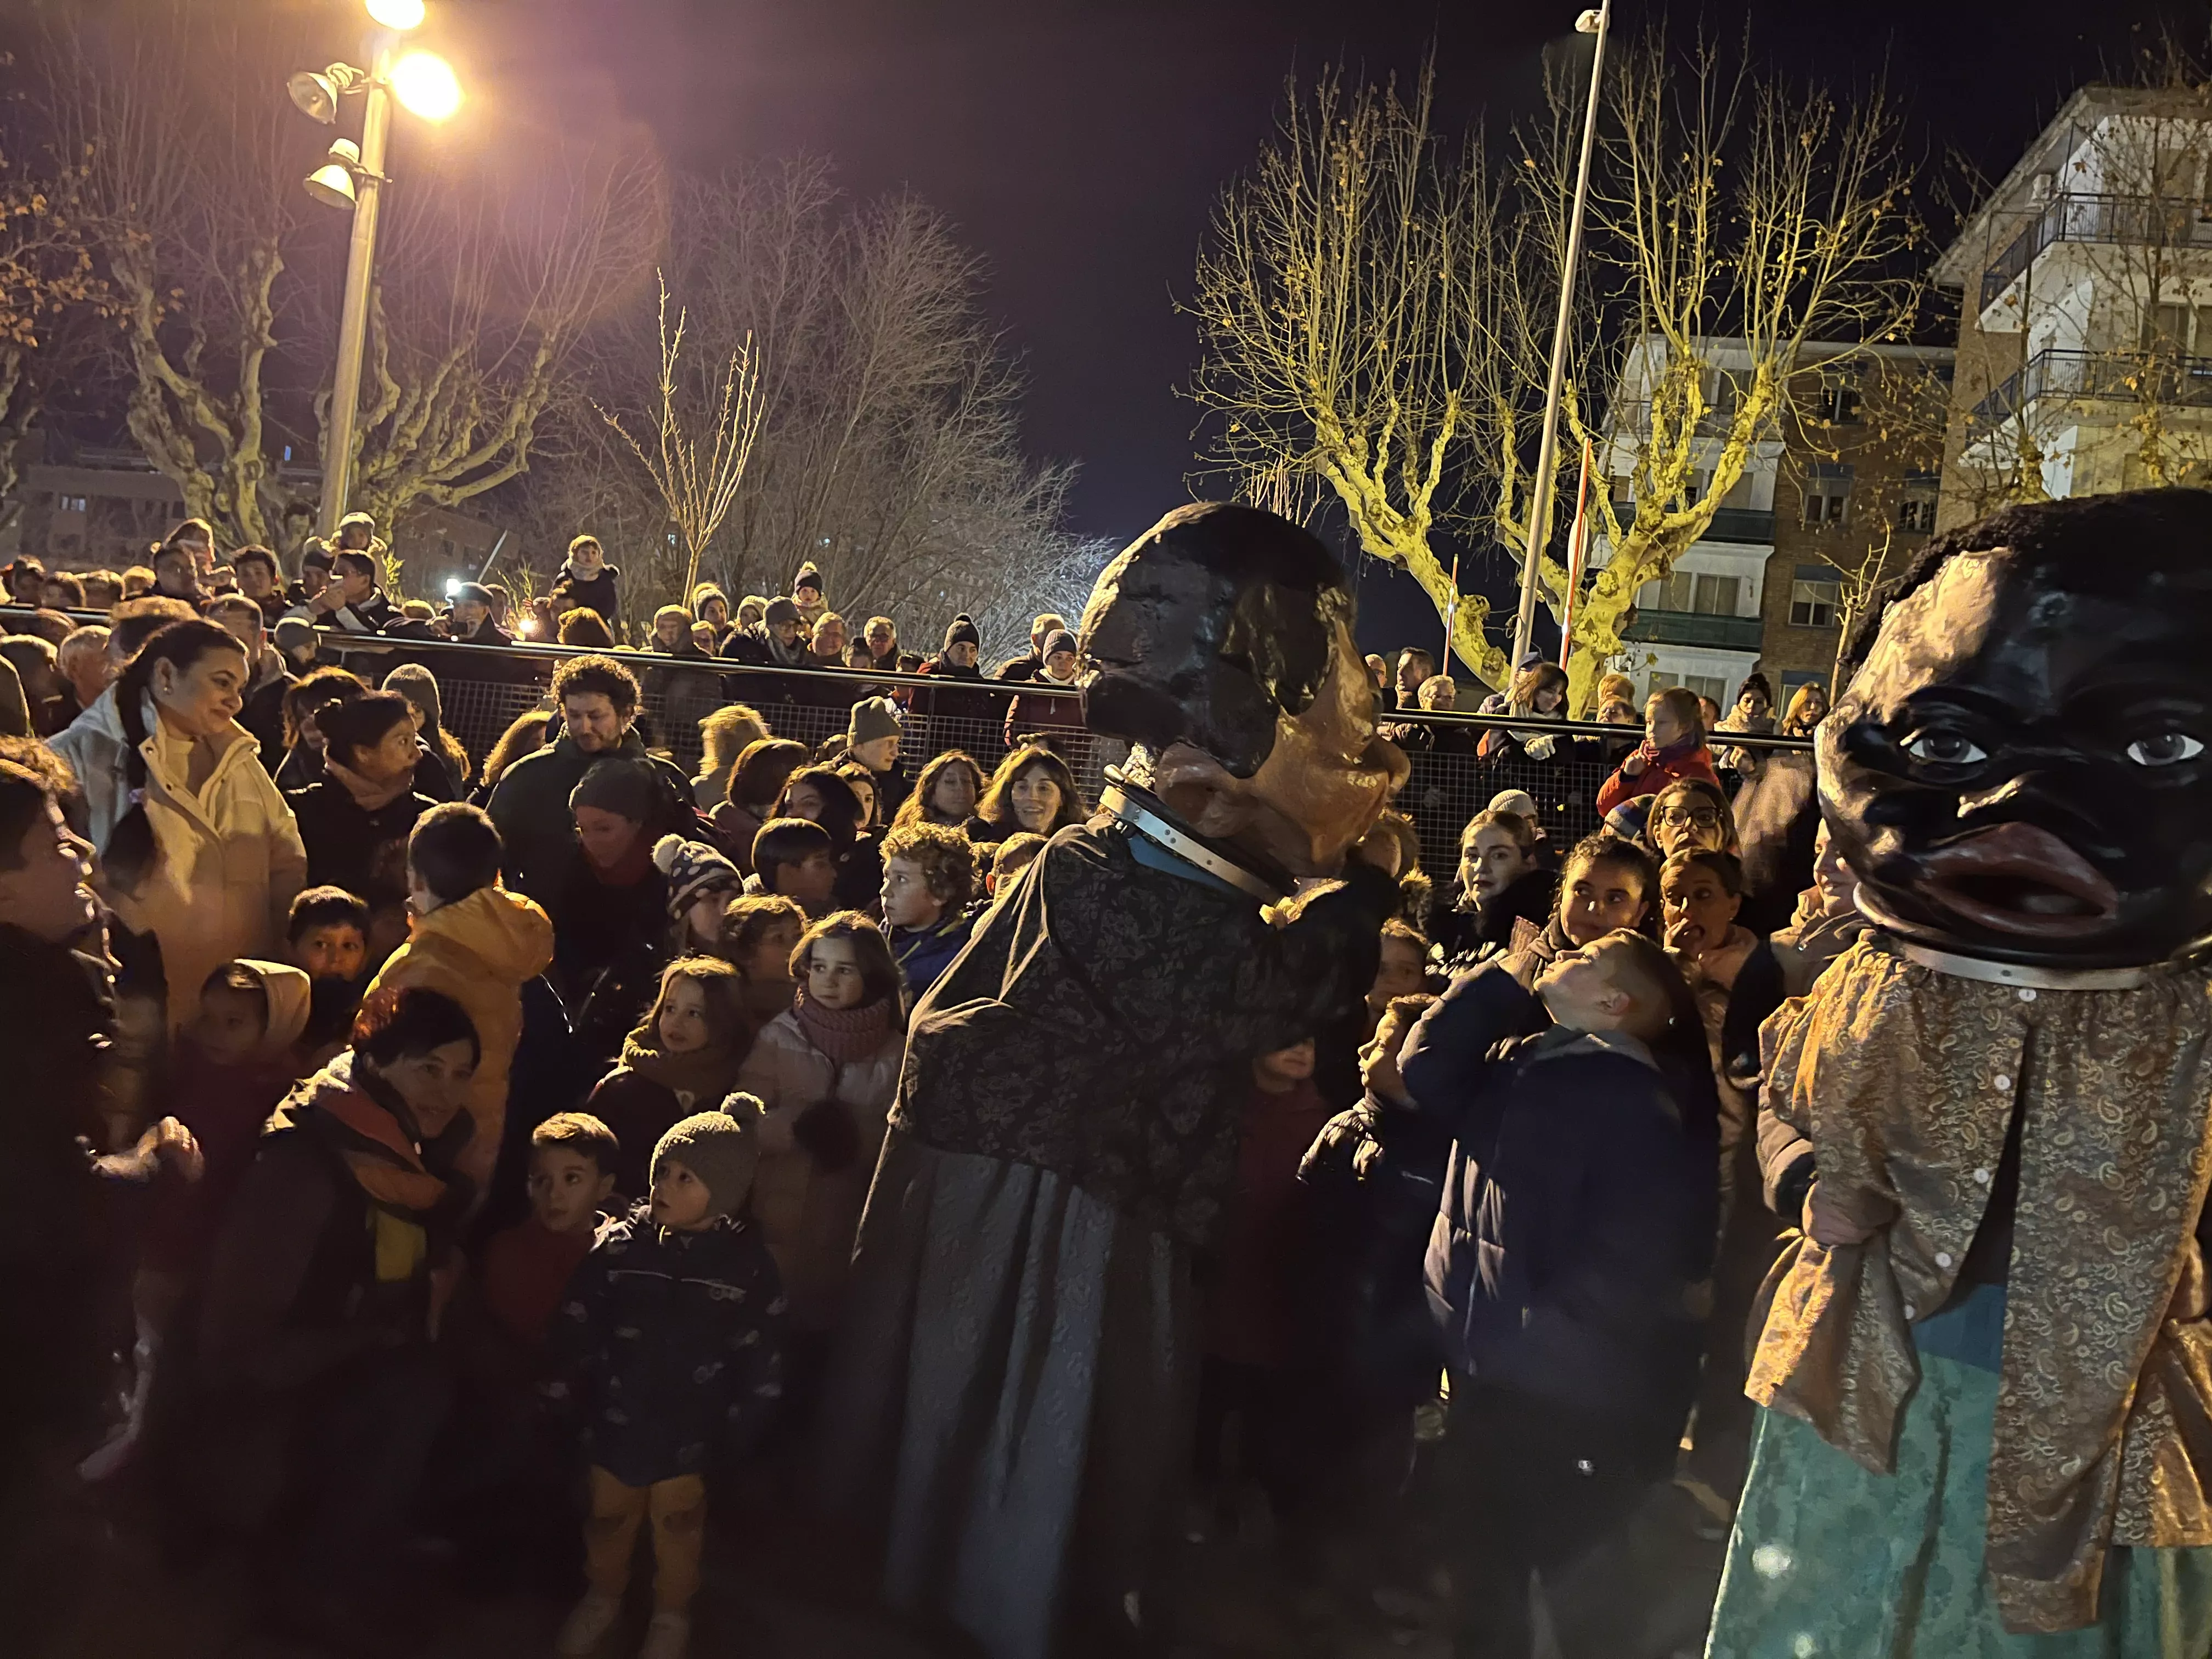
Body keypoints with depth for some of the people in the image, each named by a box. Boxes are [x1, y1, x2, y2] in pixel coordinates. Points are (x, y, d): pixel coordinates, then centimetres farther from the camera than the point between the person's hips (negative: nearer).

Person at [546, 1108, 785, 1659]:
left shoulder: (746, 1263, -15)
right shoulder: (617, 1245, -13)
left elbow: (761, 1361, -8)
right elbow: (576, 1330, -5)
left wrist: (739, 1433, -6)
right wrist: (563, 1397, -4)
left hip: (690, 1431, -2)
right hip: (615, 1421, 2)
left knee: (678, 1526, 16)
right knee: (609, 1518, 22)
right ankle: (602, 1598, 50)